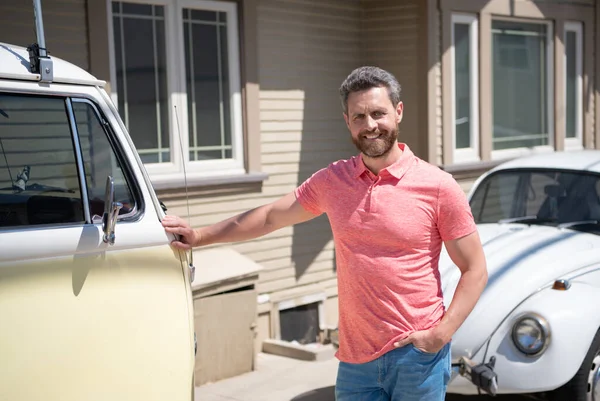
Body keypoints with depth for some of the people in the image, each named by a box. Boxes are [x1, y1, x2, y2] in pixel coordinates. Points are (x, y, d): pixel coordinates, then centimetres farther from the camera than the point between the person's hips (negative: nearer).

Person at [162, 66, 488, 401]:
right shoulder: (332, 181, 5)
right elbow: (270, 217, 16)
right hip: (356, 359, 3)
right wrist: (200, 236, 13)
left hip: (417, 355, -3)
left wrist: (440, 334, -13)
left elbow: (475, 270, -3)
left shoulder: (438, 186, -6)